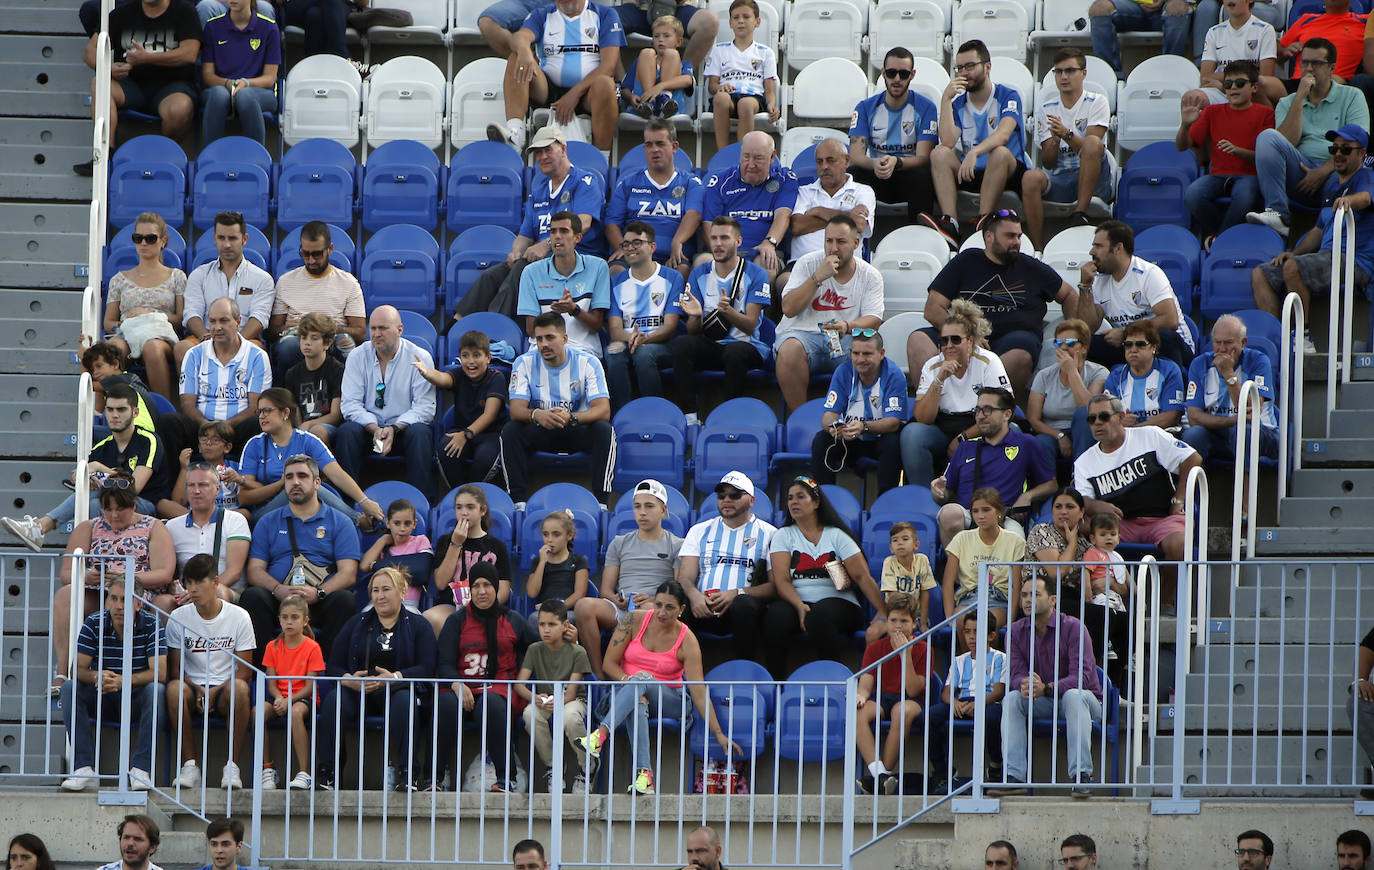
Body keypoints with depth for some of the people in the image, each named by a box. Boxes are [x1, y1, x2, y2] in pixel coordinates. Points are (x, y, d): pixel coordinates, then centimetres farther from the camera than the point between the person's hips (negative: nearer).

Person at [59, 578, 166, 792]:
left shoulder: (151, 625, -11)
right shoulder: (93, 624, -6)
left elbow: (160, 673, -22)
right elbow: (78, 669, -11)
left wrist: (123, 680, -38)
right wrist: (96, 676, -36)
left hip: (136, 701, -2)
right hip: (101, 700, 2)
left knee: (155, 690, -33)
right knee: (70, 688, -25)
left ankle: (140, 769, -32)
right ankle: (83, 767, -29)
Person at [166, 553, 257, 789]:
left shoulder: (239, 617, -1)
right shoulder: (178, 618, 3)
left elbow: (245, 671, -2)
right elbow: (174, 670, 2)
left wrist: (214, 692, -18)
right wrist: (198, 691, -17)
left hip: (224, 688, -1)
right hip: (193, 686, 1)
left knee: (239, 688, -36)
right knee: (175, 688, -34)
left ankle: (232, 766, -28)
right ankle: (190, 765, -27)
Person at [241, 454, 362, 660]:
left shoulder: (339, 522, 14)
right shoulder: (269, 522, 20)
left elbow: (348, 573, 2)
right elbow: (255, 570, 11)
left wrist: (317, 593, -18)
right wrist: (278, 590, -13)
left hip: (319, 604, -1)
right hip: (278, 602, 1)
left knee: (343, 599, -33)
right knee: (252, 596, -30)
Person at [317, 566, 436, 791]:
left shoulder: (418, 625, 11)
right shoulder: (357, 623, 19)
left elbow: (426, 667, -3)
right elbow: (334, 665, 12)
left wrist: (395, 677, -21)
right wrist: (349, 679, -13)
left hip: (398, 690, -2)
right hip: (358, 690, 2)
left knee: (404, 701, -38)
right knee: (334, 701, -31)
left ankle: (407, 775, -38)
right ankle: (327, 774, -33)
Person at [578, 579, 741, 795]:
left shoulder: (687, 641, -8)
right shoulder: (635, 620, -3)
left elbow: (699, 692, -13)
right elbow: (609, 663, -1)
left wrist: (718, 734, -20)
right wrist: (627, 679, -22)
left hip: (667, 700, -1)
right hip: (625, 689, 1)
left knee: (642, 680, -35)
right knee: (638, 703, -38)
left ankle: (602, 733, -53)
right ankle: (643, 773, -53)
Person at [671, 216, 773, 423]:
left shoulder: (755, 274, -1)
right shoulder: (699, 274, 10)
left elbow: (750, 326, -9)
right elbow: (693, 331, 5)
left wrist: (727, 311, -30)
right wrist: (697, 316, -19)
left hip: (746, 345, -3)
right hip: (710, 346, 3)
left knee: (735, 351, -39)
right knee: (681, 343, -29)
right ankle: (689, 419, -30)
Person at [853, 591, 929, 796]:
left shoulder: (922, 649, -2)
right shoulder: (875, 648, 6)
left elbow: (912, 691, -11)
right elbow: (865, 685, -1)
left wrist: (906, 655, -18)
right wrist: (861, 696, -26)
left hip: (910, 701, -2)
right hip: (880, 698, 2)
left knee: (903, 710, -40)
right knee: (859, 712, -32)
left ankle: (884, 771, -37)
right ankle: (877, 770, -44)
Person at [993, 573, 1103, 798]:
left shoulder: (1072, 627, -16)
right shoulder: (1016, 631, -1)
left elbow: (1081, 676, -25)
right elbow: (1015, 674, -7)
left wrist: (1046, 689, -42)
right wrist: (1024, 685, -34)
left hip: (1084, 698, -4)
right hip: (1041, 704, 4)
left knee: (1073, 695, -37)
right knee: (1012, 698, -23)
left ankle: (1082, 775, -40)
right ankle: (1015, 777, -28)